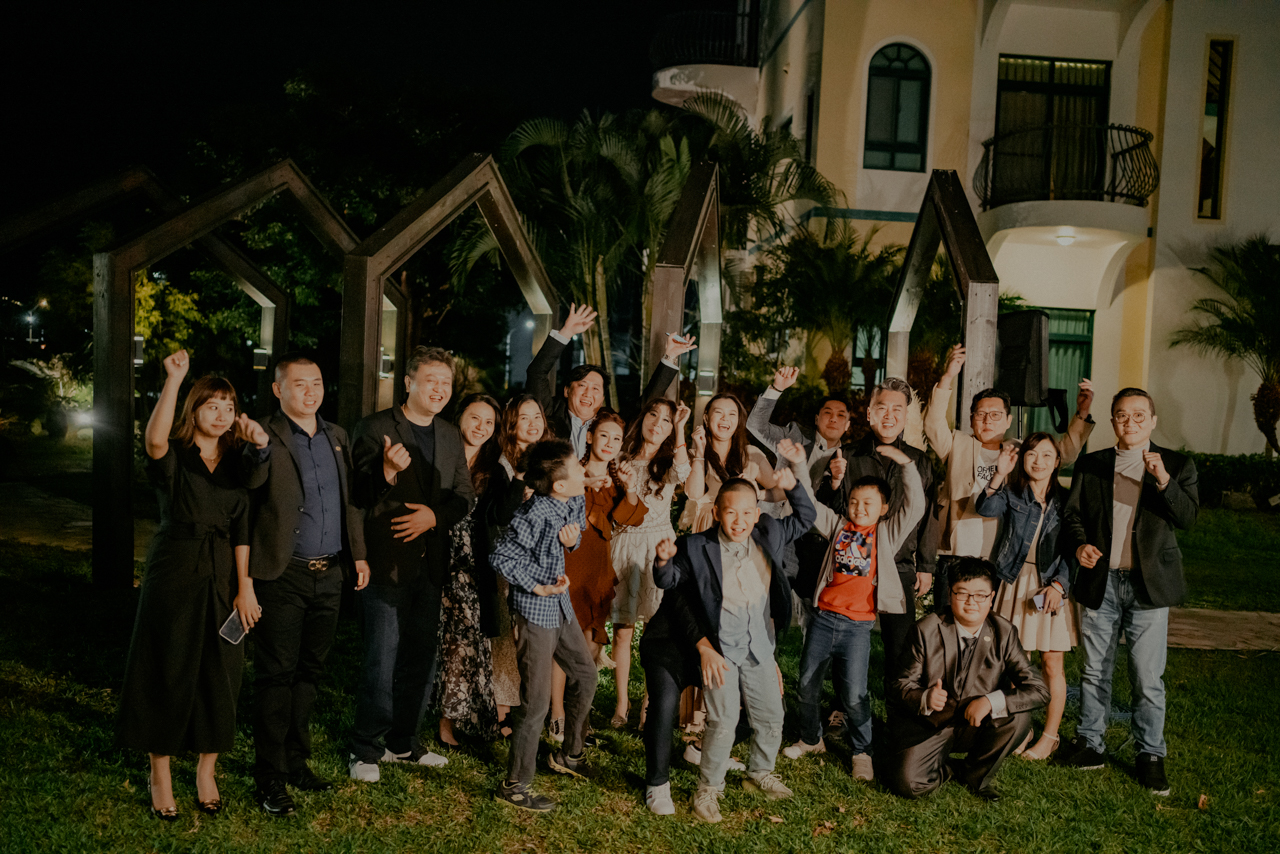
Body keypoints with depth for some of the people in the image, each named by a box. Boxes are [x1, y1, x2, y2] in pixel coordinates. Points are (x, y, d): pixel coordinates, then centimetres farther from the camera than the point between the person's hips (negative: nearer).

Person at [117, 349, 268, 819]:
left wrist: (245, 588, -8)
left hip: (223, 578, 3)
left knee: (218, 675, 8)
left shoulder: (238, 466, 7)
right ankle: (160, 776, 20)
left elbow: (242, 531, 0)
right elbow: (155, 440, -30)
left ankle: (206, 771, 25)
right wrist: (174, 378, -35)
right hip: (174, 576, -3)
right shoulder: (174, 458, -4)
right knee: (167, 673, 4)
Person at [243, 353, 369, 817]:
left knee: (309, 671, 15)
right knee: (276, 675, 2)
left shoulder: (337, 436, 12)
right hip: (282, 575, -6)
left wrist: (358, 553, 14)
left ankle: (296, 760, 28)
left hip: (329, 574, 6)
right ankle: (270, 776, 12)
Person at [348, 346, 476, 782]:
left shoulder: (450, 436, 11)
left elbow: (465, 495, 11)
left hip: (430, 562, 6)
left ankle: (403, 741, 29)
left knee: (422, 659, 14)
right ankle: (366, 749, 14)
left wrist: (435, 515, -8)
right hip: (386, 562, -6)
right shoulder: (376, 428, -7)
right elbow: (357, 495, -12)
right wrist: (387, 472, -31)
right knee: (381, 661, -2)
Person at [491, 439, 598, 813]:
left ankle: (569, 754, 42)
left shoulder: (577, 502, -2)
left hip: (561, 606, 9)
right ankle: (515, 785, 12)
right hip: (535, 612, -9)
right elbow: (501, 557, -22)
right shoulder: (534, 515, -27)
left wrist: (573, 538, -6)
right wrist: (538, 586, -19)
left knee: (585, 674, 21)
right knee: (536, 701, -3)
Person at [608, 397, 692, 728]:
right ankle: (622, 701, 14)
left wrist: (680, 428, -15)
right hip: (624, 544, 1)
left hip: (659, 545, -1)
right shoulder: (622, 459, 9)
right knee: (622, 630, 2)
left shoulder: (667, 462, 5)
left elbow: (682, 472, -20)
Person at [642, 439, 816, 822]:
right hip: (720, 649, -5)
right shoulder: (697, 547, -12)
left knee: (771, 717, 18)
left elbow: (804, 520, 14)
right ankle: (708, 789, 15)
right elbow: (670, 582, 0)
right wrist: (663, 561, -23)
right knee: (723, 723, -5)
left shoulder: (768, 536, 0)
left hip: (759, 647, 5)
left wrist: (794, 482, -1)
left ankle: (759, 773, 43)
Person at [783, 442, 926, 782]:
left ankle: (862, 752, 16)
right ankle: (811, 739, 34)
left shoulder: (888, 533, 4)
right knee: (807, 683, 12)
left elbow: (915, 506, -6)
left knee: (854, 693, -5)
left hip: (857, 625, -3)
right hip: (823, 618, 3)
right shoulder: (837, 525, 9)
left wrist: (905, 463, -10)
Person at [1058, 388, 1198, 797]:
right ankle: (1091, 744, 23)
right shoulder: (1091, 466, 8)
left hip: (1148, 585, -2)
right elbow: (1071, 514, 8)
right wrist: (1079, 545, -11)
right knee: (1094, 671, 11)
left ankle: (1151, 756, 13)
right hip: (1100, 582, 2)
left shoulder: (1176, 465, 3)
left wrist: (1164, 481, -23)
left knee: (1148, 679, -1)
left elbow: (1188, 517, -8)